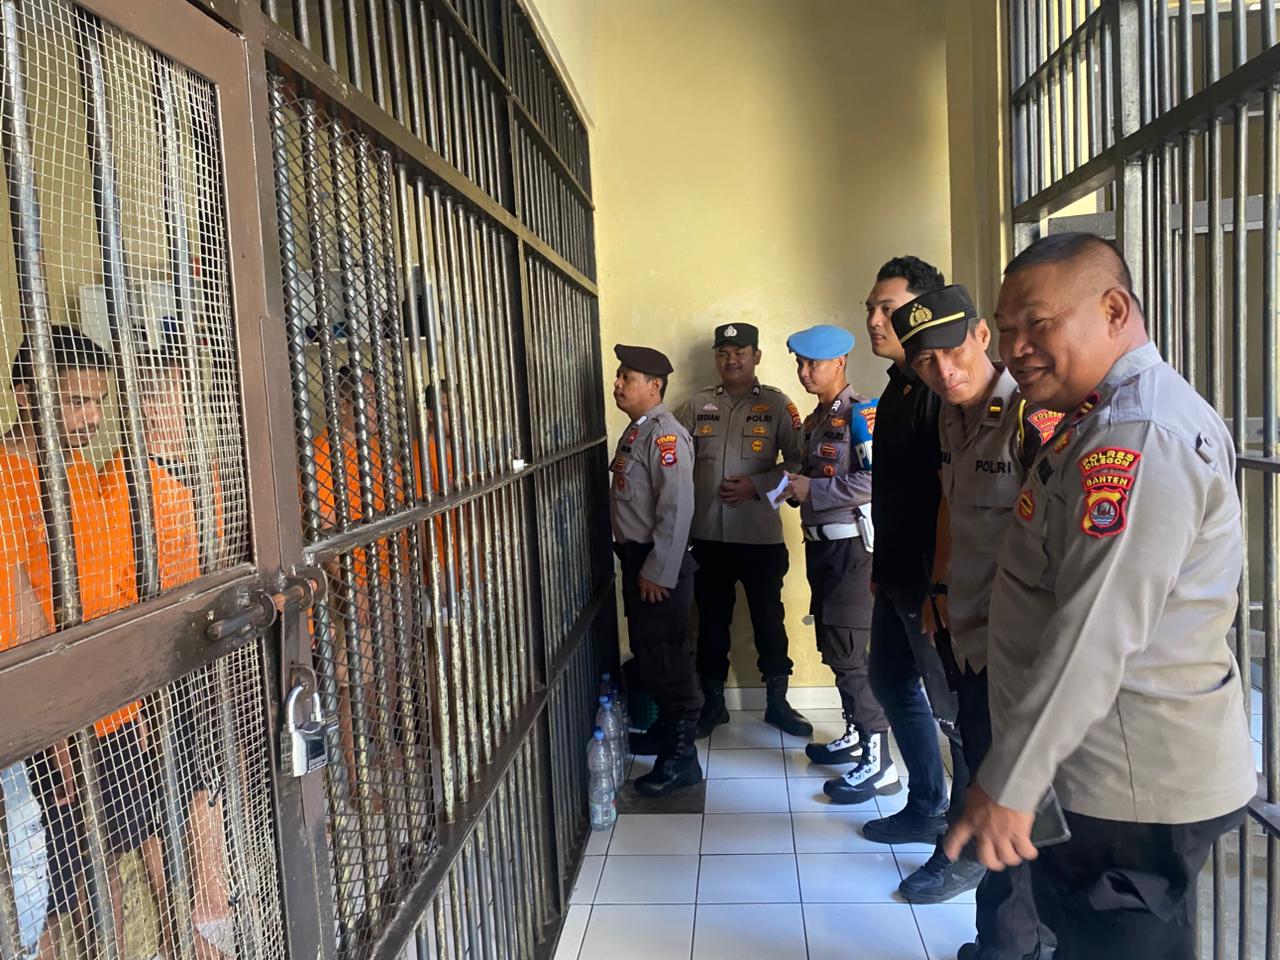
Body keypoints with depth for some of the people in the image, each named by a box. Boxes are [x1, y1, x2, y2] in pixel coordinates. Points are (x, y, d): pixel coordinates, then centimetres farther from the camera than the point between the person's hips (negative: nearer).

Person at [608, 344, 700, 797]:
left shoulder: (665, 434, -17)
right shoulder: (635, 431, 12)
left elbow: (677, 509, -23)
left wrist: (658, 572, -22)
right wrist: (635, 564, 16)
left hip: (659, 564, -10)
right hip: (634, 557, 10)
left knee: (667, 660, -2)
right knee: (646, 654, 20)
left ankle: (681, 758, 10)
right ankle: (665, 729, 37)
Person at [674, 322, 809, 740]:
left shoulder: (776, 404, -1)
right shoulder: (697, 405, 7)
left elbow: (797, 460, -4)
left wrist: (757, 485, -16)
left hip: (761, 536, -2)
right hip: (708, 535, 2)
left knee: (769, 619, 9)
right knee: (712, 620, 12)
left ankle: (777, 702, 25)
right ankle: (713, 702, 27)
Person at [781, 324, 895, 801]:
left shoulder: (860, 412, -12)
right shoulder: (816, 419, 16)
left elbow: (874, 478, -25)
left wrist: (813, 490, -18)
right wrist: (795, 486, 6)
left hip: (851, 546, -9)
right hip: (821, 544, 9)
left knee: (850, 655, -8)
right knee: (833, 649, 16)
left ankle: (878, 764, 0)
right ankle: (855, 734, 31)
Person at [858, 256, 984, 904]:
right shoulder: (897, 389, 12)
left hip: (932, 582, -10)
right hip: (898, 576, 11)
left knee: (953, 707, 1)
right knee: (892, 683, 21)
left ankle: (968, 847, 16)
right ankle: (927, 808, 38)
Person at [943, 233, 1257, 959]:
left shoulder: (1137, 436, -23)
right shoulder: (1116, 416, 12)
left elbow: (1096, 635, -28)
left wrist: (1009, 784, -24)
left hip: (1134, 788, -10)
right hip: (1111, 772, 10)